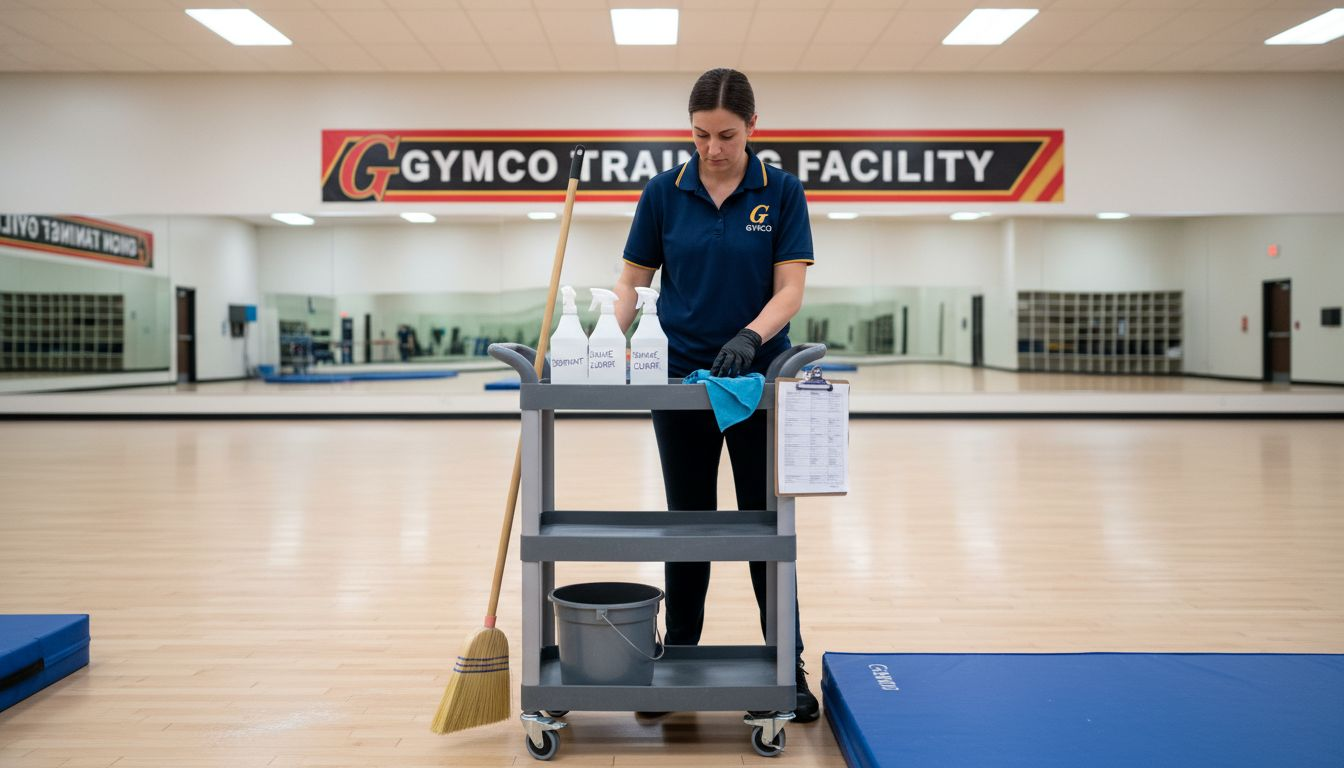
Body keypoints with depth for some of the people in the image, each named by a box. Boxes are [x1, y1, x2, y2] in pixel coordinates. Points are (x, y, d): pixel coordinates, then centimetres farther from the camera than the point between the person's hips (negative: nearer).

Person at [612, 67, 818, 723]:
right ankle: (678, 661, 23)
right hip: (681, 379, 1)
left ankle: (788, 667, 16)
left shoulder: (782, 192, -3)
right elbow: (633, 280, 3)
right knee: (688, 522, 9)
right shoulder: (663, 192, 0)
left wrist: (750, 336, -26)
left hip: (758, 379, -1)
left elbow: (790, 288, -8)